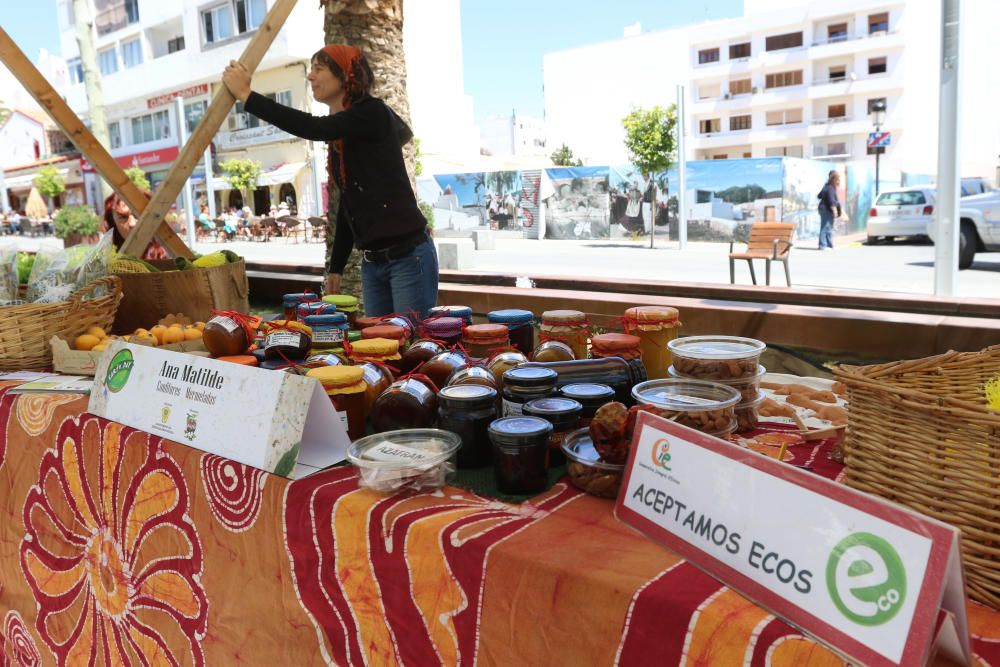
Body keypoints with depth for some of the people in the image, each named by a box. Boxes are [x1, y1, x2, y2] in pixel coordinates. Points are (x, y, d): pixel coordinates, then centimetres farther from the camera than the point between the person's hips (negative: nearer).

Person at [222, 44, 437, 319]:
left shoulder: (372, 112, -8)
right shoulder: (340, 135, 15)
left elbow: (314, 128, -25)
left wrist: (247, 95, -21)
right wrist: (336, 267, 19)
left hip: (408, 255, -8)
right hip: (372, 261, 8)